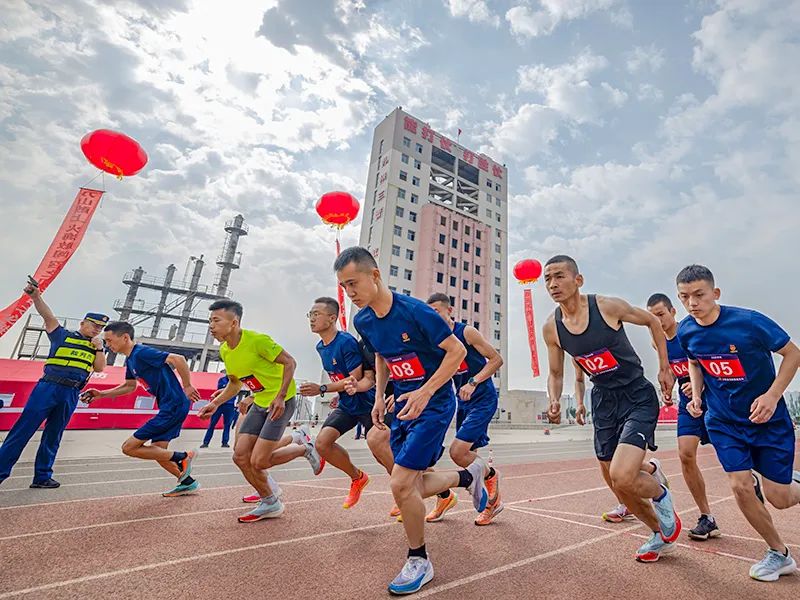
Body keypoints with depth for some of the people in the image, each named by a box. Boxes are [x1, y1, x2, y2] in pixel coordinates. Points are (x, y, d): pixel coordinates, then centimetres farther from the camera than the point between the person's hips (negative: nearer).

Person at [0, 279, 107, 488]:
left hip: (71, 395, 3)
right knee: (23, 429, -3)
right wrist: (35, 295, -20)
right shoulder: (63, 335, 10)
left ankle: (42, 477, 16)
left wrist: (99, 348, -3)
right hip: (48, 387, -3)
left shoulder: (95, 347, 18)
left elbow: (99, 368, 6)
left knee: (53, 436, 9)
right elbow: (48, 315, -5)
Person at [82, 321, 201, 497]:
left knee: (129, 447, -4)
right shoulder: (130, 359, 15)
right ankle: (188, 483, 26)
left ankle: (183, 458, -1)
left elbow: (178, 359, -26)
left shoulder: (142, 352, -16)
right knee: (158, 452, 15)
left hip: (174, 406, -10)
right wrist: (101, 394, 19)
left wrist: (187, 387, -19)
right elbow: (130, 386, 30)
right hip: (168, 407, 10)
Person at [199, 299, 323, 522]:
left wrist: (280, 397, -24)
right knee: (240, 456, 1)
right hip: (259, 403, 8)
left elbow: (289, 362, -18)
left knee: (258, 461, -12)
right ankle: (270, 503, 25)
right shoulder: (224, 350, 5)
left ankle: (305, 448, 15)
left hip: (281, 401, -8)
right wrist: (215, 403, 6)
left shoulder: (257, 339, -21)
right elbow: (235, 383, 19)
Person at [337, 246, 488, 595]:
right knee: (412, 488, 11)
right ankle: (469, 476, 36)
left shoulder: (415, 311, -23)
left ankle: (419, 561, 18)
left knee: (401, 485, -10)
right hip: (404, 404, 7)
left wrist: (425, 393, -23)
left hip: (434, 404, -7)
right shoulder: (362, 321, -2)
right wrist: (379, 396, 5)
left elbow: (457, 350, -17)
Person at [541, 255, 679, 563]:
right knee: (616, 484, 14)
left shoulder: (608, 306, -18)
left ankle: (661, 493, 18)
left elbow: (652, 321, 1)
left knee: (622, 477, -21)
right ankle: (661, 535, 44)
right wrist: (554, 402, -13)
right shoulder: (551, 327, -7)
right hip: (603, 401, 5)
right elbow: (556, 373, 5)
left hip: (638, 397, -4)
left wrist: (664, 369, 1)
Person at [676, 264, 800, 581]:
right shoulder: (686, 331, -10)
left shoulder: (750, 321, -22)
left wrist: (772, 395, -19)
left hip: (768, 418, -2)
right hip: (724, 421, 3)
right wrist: (696, 395, -5)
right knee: (740, 486, -5)